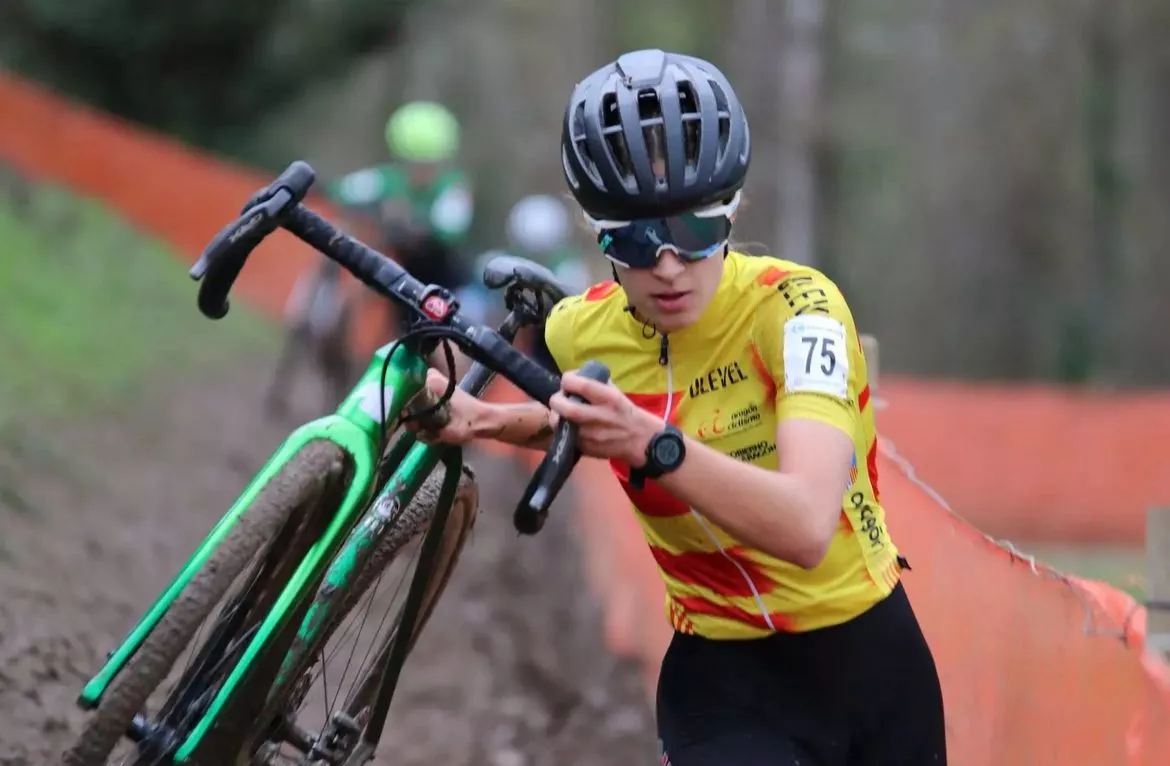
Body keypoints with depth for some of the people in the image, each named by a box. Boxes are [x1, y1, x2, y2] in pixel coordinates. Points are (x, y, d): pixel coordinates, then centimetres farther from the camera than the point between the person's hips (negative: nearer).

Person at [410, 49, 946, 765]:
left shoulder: (795, 305, -21)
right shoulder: (580, 332, -8)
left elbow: (807, 528, -36)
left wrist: (652, 445, -48)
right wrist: (484, 421, 0)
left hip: (865, 656, -1)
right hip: (724, 675, 1)